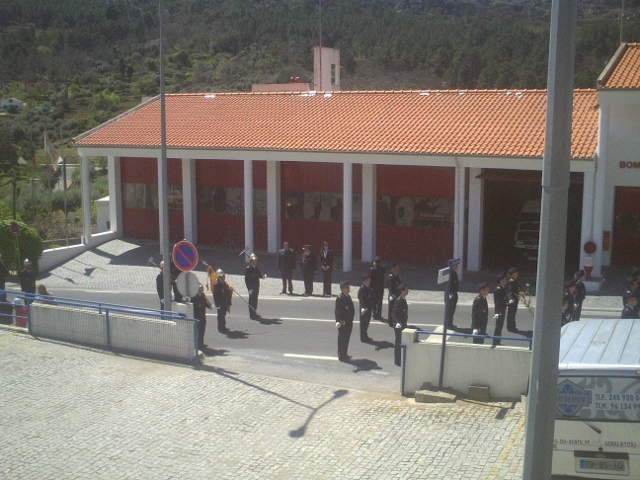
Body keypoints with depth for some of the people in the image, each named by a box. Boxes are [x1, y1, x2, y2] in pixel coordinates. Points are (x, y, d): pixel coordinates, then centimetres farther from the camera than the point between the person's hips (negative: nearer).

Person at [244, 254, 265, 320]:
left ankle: (255, 313, 27)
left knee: (255, 300, 16)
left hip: (256, 286, 8)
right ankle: (252, 315, 3)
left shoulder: (257, 267, 11)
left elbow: (260, 275, 21)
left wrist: (263, 276, -2)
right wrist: (249, 289, -19)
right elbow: (246, 279, -15)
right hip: (251, 287, -7)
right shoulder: (248, 268, -14)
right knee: (252, 300, -3)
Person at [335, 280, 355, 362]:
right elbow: (337, 311, -21)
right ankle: (341, 356, 11)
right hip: (343, 322, -9)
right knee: (342, 339, 1)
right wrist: (338, 321, -29)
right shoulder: (340, 298, -18)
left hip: (349, 322, 9)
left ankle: (345, 354, 31)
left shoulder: (347, 296, 10)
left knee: (346, 339, 19)